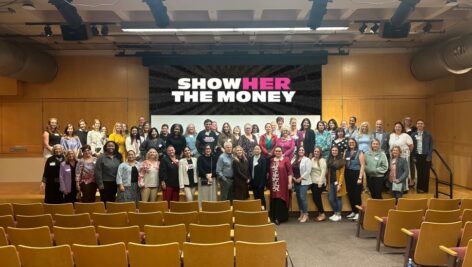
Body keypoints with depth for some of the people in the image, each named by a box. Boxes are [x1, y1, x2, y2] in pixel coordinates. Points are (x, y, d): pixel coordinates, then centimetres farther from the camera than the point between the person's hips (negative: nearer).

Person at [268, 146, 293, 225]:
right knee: (274, 201, 6)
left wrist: (290, 183, -13)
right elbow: (269, 172, 14)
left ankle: (279, 218, 0)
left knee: (281, 200, -5)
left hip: (283, 185, -4)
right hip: (274, 185, 4)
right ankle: (274, 217, 14)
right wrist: (269, 184, 12)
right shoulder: (271, 160, 11)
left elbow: (290, 171, -7)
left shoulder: (286, 159, -2)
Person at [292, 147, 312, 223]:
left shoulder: (307, 160, -6)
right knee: (298, 197, 10)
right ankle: (301, 213, 21)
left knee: (302, 197, -11)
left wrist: (300, 178, -14)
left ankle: (305, 214, 0)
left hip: (304, 182, -6)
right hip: (296, 181, 6)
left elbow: (308, 171, -15)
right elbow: (290, 169, 8)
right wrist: (293, 178, -4)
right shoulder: (294, 159, 11)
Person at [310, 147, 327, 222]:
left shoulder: (322, 160, -8)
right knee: (315, 198, 8)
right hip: (313, 182, 7)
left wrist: (320, 182, -20)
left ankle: (322, 214, 6)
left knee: (317, 198, -6)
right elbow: (310, 170, 12)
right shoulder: (312, 160, 10)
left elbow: (323, 172, -15)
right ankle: (320, 213, 19)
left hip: (319, 183, -6)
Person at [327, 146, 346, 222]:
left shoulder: (341, 161, -5)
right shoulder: (329, 160, 11)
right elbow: (328, 172, 9)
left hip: (337, 182, -5)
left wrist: (339, 184, -15)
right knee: (331, 199, 5)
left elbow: (342, 173, -9)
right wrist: (328, 183, 3)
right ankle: (335, 213, 22)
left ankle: (339, 215, 13)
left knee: (338, 198, 2)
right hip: (331, 182, 5)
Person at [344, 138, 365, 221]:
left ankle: (357, 213, 4)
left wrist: (360, 177, -15)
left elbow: (362, 166, -9)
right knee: (350, 194, 10)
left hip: (356, 174, -5)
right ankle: (353, 211, 21)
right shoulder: (346, 152, 12)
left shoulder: (359, 153, -4)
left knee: (357, 194, -4)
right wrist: (343, 175, -5)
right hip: (348, 174, 5)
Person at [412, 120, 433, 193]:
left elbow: (431, 146, 0)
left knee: (425, 173, 3)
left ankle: (425, 188, 12)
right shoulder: (413, 135, 4)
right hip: (417, 156, 1)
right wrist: (414, 156, -2)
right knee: (419, 172, 6)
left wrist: (429, 156, -8)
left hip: (426, 156, -1)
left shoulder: (428, 134, 0)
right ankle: (419, 188, 16)